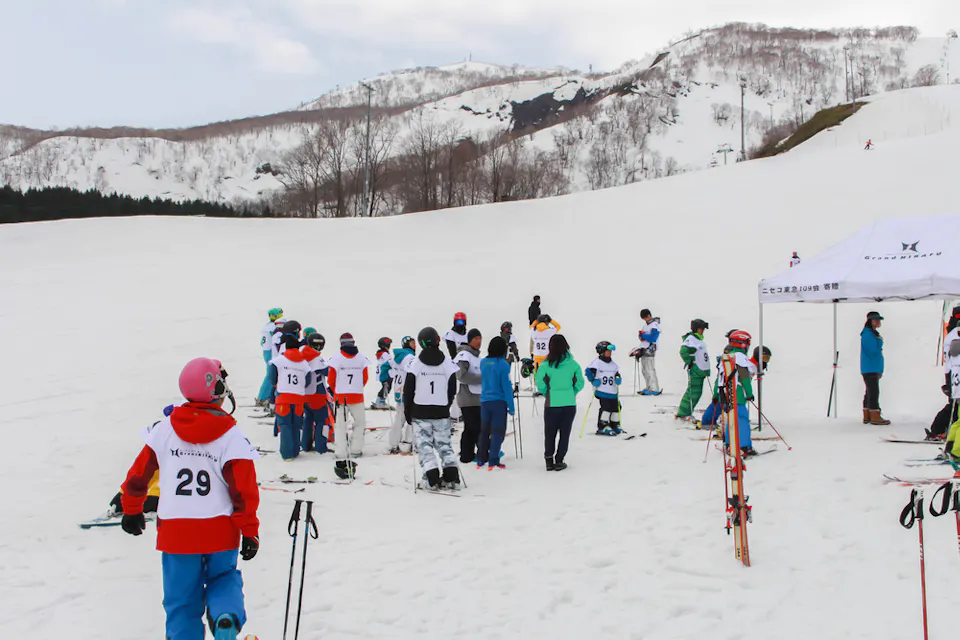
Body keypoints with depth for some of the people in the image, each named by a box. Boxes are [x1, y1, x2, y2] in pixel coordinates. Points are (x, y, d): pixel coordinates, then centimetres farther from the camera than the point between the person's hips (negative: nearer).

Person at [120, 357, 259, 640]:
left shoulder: (164, 429, -3)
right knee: (223, 578, 22)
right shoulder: (231, 436, -11)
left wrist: (132, 510, 21)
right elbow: (245, 491, -11)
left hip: (175, 532, 1)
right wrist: (250, 532, -1)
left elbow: (138, 474, 5)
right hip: (220, 532, -1)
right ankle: (226, 617, -6)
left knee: (182, 599, 13)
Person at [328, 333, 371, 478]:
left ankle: (341, 454, -5)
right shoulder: (362, 358, 0)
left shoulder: (336, 358, -7)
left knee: (340, 425, 1)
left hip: (341, 396, -2)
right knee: (360, 422, 18)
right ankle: (355, 450, 18)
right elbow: (365, 377, 6)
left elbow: (331, 379, -3)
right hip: (357, 397, 2)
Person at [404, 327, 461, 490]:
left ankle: (432, 480, -6)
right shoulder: (447, 362, 0)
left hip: (420, 412, -2)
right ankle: (451, 478, 3)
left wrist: (407, 412, 8)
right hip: (441, 412, 2)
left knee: (425, 445, 2)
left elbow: (408, 390, -2)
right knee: (444, 444, 12)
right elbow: (452, 389, 7)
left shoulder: (416, 363, -6)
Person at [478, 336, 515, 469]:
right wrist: (511, 406, -7)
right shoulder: (503, 364, -14)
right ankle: (493, 462, -1)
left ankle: (481, 460, 21)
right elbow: (506, 387, -13)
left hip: (484, 401, 5)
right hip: (499, 402, -5)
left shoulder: (483, 362, 1)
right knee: (497, 432, 2)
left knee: (484, 431, 16)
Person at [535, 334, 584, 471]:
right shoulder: (573, 364, -5)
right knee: (565, 433, 11)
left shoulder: (546, 365, -11)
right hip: (570, 404, 1)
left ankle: (549, 461, 13)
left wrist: (547, 393, 8)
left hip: (552, 404, -1)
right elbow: (579, 383, 1)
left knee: (550, 433, 13)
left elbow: (540, 384, -10)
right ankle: (559, 461, 11)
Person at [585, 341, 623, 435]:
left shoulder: (613, 364, 15)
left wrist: (618, 378, 4)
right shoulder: (597, 363, -7)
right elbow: (588, 371, -8)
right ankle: (602, 427, -6)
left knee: (616, 407, 10)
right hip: (602, 391, -7)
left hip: (613, 391, 7)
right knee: (606, 407, -15)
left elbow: (617, 373, 25)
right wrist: (593, 381, -17)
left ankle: (614, 425, 28)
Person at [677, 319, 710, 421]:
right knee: (693, 392, -9)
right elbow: (683, 351, -25)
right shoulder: (690, 339, -13)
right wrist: (690, 363, -21)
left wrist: (706, 369, 27)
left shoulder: (699, 339, 18)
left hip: (701, 370, 10)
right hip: (694, 370, -10)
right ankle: (683, 414, -3)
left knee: (698, 392, 11)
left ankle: (683, 412, 17)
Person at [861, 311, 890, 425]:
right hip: (870, 369, -10)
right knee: (874, 392, -11)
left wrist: (880, 369, 16)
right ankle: (875, 417, -11)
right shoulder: (867, 334, -13)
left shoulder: (874, 334, 18)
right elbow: (874, 349, -23)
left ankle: (867, 416, 17)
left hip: (874, 369, 10)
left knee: (870, 392, 12)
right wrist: (880, 341, -3)